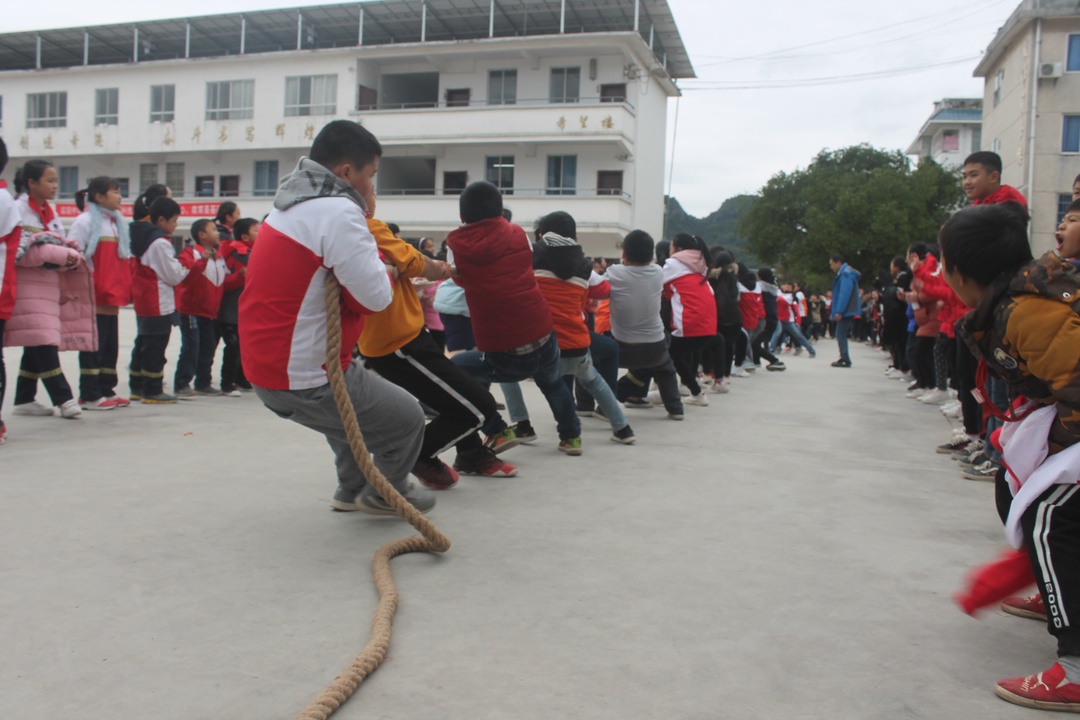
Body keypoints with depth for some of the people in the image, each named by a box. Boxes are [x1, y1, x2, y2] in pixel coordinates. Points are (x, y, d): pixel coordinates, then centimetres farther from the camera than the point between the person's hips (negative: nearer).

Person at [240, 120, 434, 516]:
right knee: (408, 419, 4)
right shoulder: (339, 212, -20)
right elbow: (376, 296, -21)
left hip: (265, 368, 10)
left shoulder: (291, 204, 12)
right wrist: (371, 248, -3)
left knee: (354, 402, 34)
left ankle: (351, 490, 41)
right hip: (306, 381, -10)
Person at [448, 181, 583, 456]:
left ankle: (497, 433, 19)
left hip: (503, 356, -4)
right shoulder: (518, 233, 7)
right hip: (544, 342, 4)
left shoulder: (456, 244, 1)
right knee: (552, 383, 37)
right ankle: (571, 437, 43)